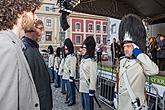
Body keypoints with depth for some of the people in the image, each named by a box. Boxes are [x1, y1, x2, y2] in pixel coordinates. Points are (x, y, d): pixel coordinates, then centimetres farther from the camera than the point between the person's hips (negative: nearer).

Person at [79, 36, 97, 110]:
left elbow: (93, 77, -19)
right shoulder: (83, 60, 9)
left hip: (88, 89, -8)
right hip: (82, 88, 8)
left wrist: (91, 90, -19)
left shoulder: (92, 62, -17)